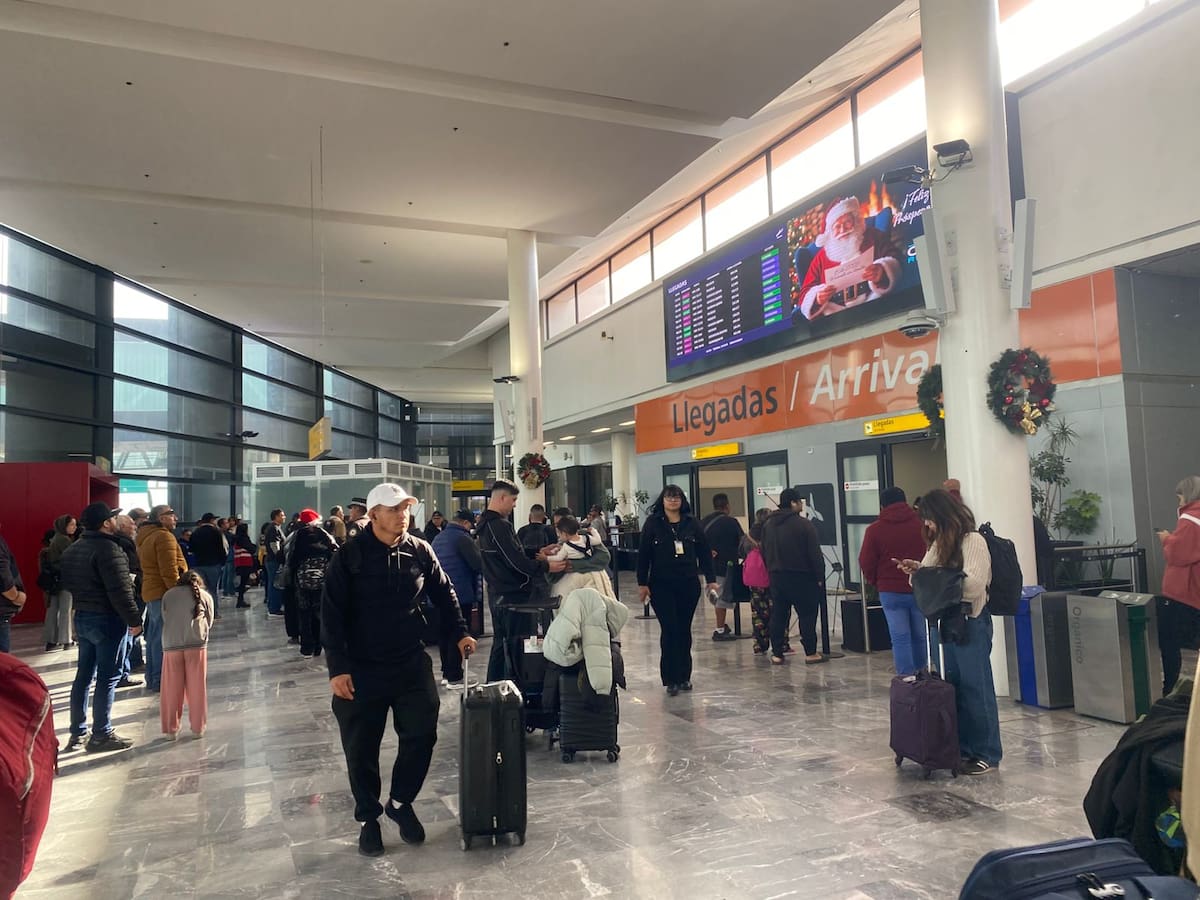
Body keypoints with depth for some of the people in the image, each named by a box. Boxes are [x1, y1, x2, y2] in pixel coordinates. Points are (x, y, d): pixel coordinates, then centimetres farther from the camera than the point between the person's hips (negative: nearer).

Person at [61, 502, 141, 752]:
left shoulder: (73, 549, 11)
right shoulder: (108, 548, -19)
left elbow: (69, 583, 20)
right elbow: (119, 591, -23)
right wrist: (134, 619, -16)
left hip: (81, 617, 9)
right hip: (106, 619, -9)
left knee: (83, 675, 15)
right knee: (107, 677, -2)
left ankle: (77, 732, 21)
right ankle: (101, 735, 2)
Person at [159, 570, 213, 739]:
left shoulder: (168, 595, 20)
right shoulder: (205, 596, 15)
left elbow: (165, 619, 20)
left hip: (171, 643, 1)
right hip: (196, 643, -1)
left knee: (171, 690, 10)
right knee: (196, 688, 7)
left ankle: (171, 729, 16)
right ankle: (198, 728, 14)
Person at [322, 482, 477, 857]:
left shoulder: (419, 551, -1)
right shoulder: (351, 555, -10)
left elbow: (444, 594, 12)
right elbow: (332, 614, -10)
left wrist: (459, 633, 4)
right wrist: (337, 667, -14)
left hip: (411, 663, 3)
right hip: (362, 668, -2)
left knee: (421, 735, 2)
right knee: (361, 748, 7)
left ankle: (400, 802, 27)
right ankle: (369, 818, 28)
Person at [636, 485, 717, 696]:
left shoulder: (692, 524, 5)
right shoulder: (652, 523, 0)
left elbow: (704, 552, 7)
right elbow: (643, 555, -1)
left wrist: (711, 579, 3)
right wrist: (642, 583, -5)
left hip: (689, 584, 2)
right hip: (662, 586, -2)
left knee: (684, 630, 9)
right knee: (669, 630, -5)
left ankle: (684, 676, 19)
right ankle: (671, 679, 2)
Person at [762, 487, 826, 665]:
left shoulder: (768, 524, 8)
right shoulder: (804, 524, -13)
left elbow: (764, 552, 13)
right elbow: (815, 554, -13)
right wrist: (819, 576, -5)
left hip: (776, 576, 6)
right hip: (801, 577, -6)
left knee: (778, 615, 9)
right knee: (807, 614, 3)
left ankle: (777, 653, 11)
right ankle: (810, 653, 5)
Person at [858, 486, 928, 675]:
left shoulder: (874, 530, -3)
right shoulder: (922, 524, 0)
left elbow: (866, 562, -1)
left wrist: (873, 580, 15)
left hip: (891, 591, -2)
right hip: (921, 590, 2)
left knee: (900, 638, 1)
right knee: (920, 636, 12)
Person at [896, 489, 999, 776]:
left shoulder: (973, 541, -13)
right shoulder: (941, 543, 12)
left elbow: (973, 585, -21)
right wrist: (917, 570, -2)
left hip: (971, 620, -8)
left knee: (976, 687, -1)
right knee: (955, 686, 13)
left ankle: (987, 754, 9)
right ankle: (964, 747, 23)